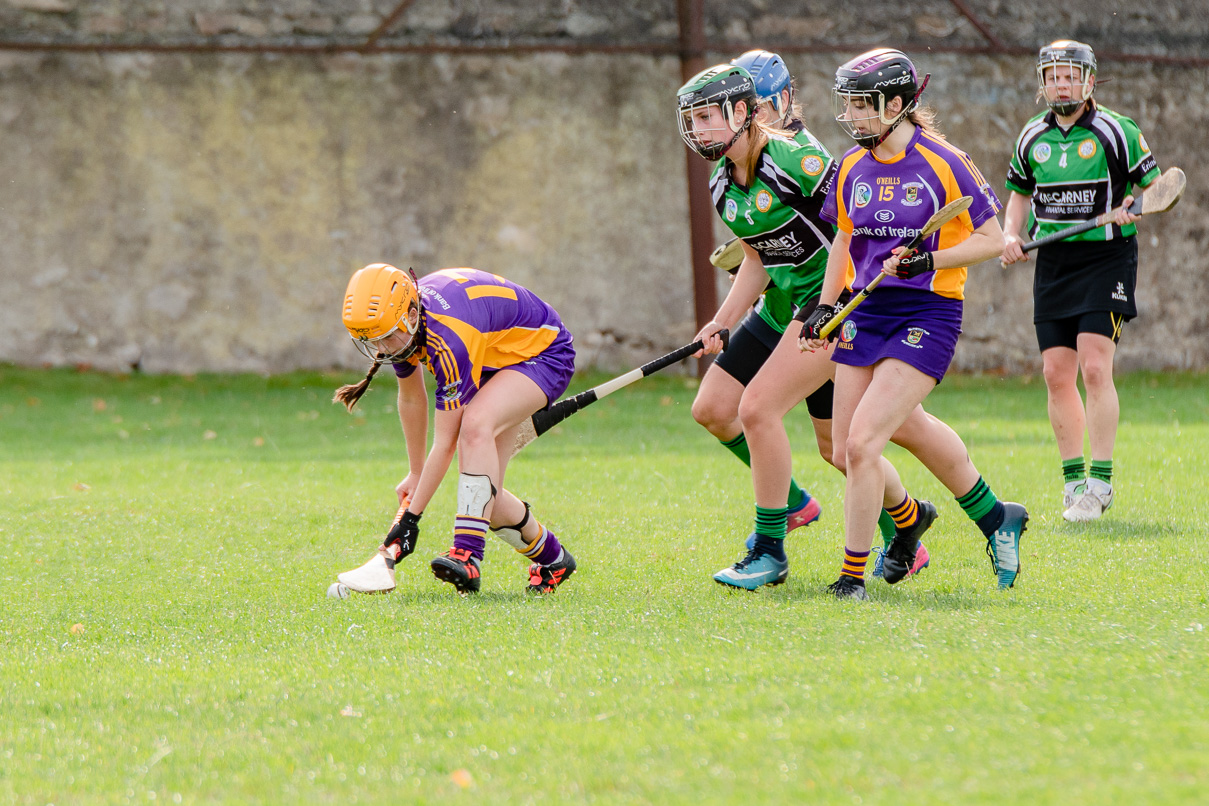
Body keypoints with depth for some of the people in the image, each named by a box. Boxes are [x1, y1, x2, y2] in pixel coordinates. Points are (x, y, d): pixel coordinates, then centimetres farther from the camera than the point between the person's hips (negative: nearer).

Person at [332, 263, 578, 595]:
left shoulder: (449, 338, -39)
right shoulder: (401, 322, -15)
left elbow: (446, 443, -33)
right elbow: (411, 399, 7)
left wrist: (411, 516, -28)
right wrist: (415, 473, 15)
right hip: (493, 362, 8)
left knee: (475, 424, -37)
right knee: (482, 496, -3)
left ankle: (467, 555, -40)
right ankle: (553, 560, 21)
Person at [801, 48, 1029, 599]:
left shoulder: (943, 164, -10)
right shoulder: (853, 168, 7)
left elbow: (992, 239, -6)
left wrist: (928, 261, -18)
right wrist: (825, 307, 14)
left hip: (927, 316, -6)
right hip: (866, 313, 6)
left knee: (862, 440, -17)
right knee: (846, 450, 5)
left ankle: (852, 575, -5)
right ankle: (908, 517, 37)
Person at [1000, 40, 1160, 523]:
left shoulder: (1115, 131, -5)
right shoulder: (1032, 138, 8)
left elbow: (1154, 186, 1)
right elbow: (1020, 192, 22)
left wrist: (1130, 207, -19)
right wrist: (1010, 236, 6)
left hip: (1107, 259, -5)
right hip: (1052, 262, 5)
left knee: (1095, 367, -15)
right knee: (1056, 374, 2)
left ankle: (1101, 483, -11)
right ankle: (1074, 481, 12)